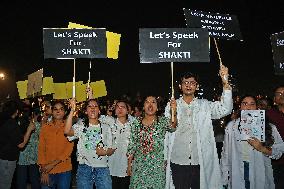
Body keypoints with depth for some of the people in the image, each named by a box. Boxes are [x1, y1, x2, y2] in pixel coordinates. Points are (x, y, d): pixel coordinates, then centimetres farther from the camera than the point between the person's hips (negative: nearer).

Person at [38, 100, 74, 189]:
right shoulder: (45, 127, 4)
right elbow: (41, 148, 1)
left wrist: (53, 164, -15)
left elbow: (69, 149, -7)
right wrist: (43, 170, -6)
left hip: (64, 171, -1)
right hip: (47, 172, 1)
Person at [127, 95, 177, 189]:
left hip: (157, 165, -2)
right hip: (138, 166, 2)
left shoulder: (162, 121, -3)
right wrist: (129, 164, 7)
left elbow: (172, 126, -25)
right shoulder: (136, 124, 4)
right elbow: (132, 146, 8)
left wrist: (173, 112, -44)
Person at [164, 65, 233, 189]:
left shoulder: (205, 105, 5)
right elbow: (165, 134, 7)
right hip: (177, 163, 0)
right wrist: (165, 158, 6)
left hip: (201, 164, 0)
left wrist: (226, 84, -21)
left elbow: (225, 109, -10)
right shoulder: (171, 106, 4)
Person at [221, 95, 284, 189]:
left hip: (260, 174, 0)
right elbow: (226, 152, 3)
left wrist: (262, 149, -18)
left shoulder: (268, 127, -1)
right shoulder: (231, 126, 0)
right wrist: (225, 177, 3)